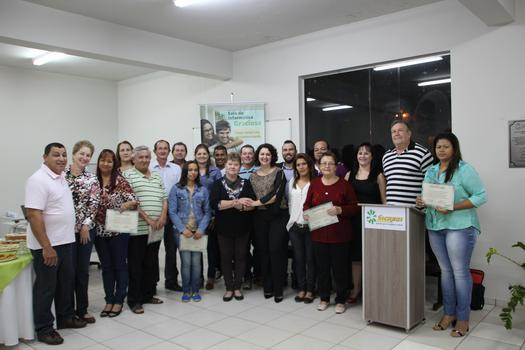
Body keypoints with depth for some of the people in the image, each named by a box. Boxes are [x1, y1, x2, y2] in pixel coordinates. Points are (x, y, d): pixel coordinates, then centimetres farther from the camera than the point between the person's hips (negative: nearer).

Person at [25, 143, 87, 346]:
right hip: (47, 245, -8)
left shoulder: (62, 177, 9)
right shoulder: (39, 180, -18)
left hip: (65, 242, 9)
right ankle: (44, 329, 19)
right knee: (46, 287, 5)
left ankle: (65, 317, 34)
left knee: (66, 282, 18)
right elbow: (33, 215, -23)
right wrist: (47, 247, -25)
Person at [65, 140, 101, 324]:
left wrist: (86, 225, -9)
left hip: (85, 229, 2)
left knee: (83, 270, 9)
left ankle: (82, 309, 22)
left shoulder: (92, 179, 4)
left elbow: (94, 204, -1)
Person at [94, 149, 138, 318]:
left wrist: (126, 205, -31)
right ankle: (109, 300, 24)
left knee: (120, 265, 6)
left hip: (119, 230, -3)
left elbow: (134, 200, -12)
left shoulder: (120, 181, -6)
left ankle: (119, 301, 18)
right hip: (100, 231, 4)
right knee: (106, 267, 12)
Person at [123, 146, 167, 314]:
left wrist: (162, 217, -4)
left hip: (156, 229, 6)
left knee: (151, 264, 13)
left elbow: (164, 199, 14)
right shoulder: (128, 175, -3)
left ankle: (148, 294, 25)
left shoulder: (157, 177, 16)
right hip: (137, 229, -6)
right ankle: (134, 300, 11)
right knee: (135, 265, 2)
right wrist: (147, 219, -16)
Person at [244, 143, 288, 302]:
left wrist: (257, 202, -14)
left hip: (278, 216, -4)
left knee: (276, 250, -6)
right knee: (263, 251, 6)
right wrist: (248, 203, -1)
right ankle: (267, 287, 18)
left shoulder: (279, 173, -2)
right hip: (260, 217, 4)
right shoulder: (253, 176, 12)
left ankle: (278, 289, 5)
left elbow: (277, 194, -14)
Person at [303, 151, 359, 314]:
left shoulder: (344, 184, -4)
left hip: (339, 234, -3)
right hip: (319, 234, 3)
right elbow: (307, 204, 14)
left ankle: (341, 300, 22)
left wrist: (340, 210, -20)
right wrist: (306, 213, -6)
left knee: (339, 268, 5)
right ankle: (324, 298, 28)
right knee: (322, 267, 11)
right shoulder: (314, 183, 5)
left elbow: (355, 207, -4)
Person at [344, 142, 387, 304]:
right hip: (354, 219, 3)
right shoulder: (349, 175, 10)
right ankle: (355, 288, 21)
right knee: (355, 254, 8)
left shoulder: (378, 176, 0)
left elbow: (384, 200, -1)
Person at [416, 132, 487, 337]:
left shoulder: (464, 169, -6)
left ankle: (463, 319, 12)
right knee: (445, 270, 12)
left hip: (459, 226, -6)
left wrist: (452, 208, -18)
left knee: (460, 272, 0)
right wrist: (421, 202, -4)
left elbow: (481, 196, -10)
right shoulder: (431, 171, 13)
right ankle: (449, 313, 23)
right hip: (435, 227, 6)